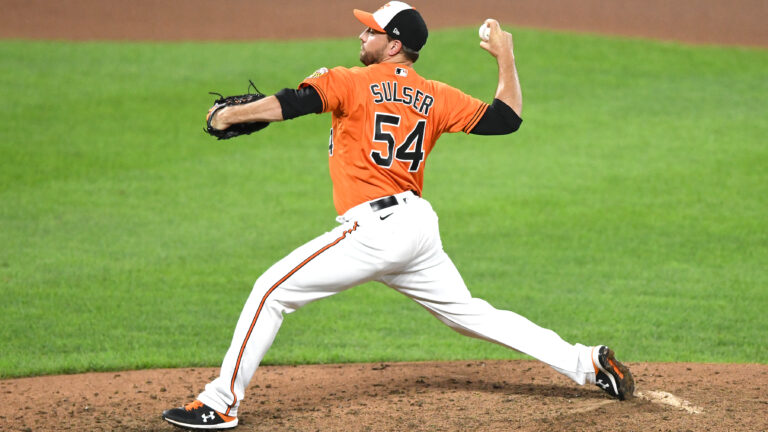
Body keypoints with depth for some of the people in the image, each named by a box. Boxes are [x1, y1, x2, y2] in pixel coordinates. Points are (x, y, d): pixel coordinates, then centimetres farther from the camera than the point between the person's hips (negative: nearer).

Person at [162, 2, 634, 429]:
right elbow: (506, 118, 12)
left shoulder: (351, 83, -4)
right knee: (470, 313, 20)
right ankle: (586, 362, 16)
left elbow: (291, 103, -17)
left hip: (375, 229, -7)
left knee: (272, 291, -4)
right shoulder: (436, 97, 11)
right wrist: (506, 58, 23)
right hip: (421, 228, 7)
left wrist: (230, 116, -11)